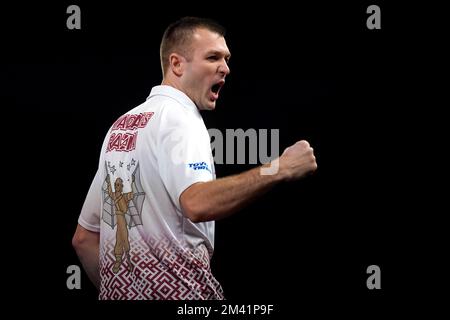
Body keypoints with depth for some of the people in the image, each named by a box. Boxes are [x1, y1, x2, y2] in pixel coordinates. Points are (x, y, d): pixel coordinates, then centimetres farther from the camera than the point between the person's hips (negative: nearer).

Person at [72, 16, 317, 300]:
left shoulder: (122, 126, 16)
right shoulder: (178, 117, -10)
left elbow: (84, 237, 18)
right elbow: (198, 203, -30)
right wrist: (281, 169, -26)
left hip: (118, 290, 9)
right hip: (177, 292, -9)